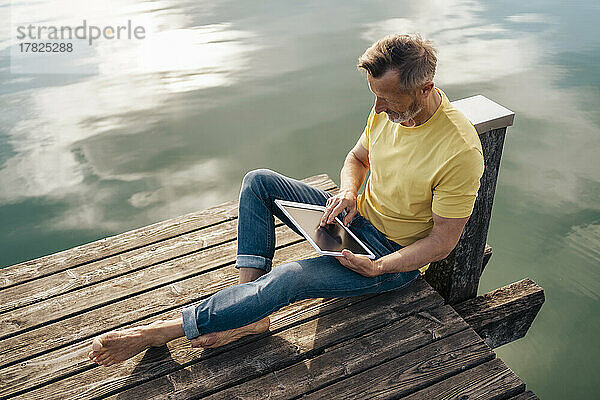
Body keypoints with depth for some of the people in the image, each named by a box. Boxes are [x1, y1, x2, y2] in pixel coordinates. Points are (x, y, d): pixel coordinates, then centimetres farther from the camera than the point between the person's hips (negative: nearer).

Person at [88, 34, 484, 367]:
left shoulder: (460, 151, -28)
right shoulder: (388, 106, -6)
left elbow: (443, 240, -20)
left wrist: (377, 267, -27)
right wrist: (349, 192, -10)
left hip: (398, 257, -7)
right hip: (356, 217, 8)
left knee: (290, 278, -30)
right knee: (258, 181, -6)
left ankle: (161, 332, -16)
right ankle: (250, 313, -13)